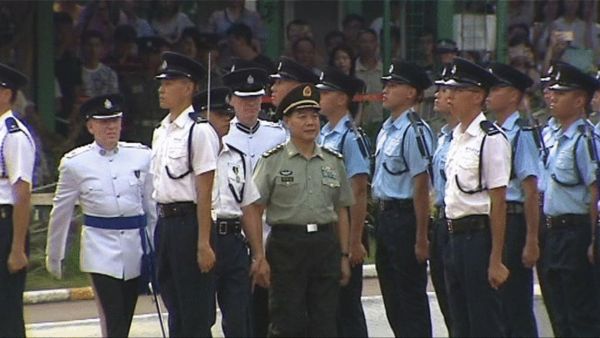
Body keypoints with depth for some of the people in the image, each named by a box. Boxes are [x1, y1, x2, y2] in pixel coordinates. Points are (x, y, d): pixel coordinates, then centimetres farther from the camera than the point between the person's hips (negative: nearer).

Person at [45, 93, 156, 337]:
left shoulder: (141, 156, 4)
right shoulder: (75, 163, 0)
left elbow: (153, 207, 11)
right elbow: (61, 213, 9)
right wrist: (54, 256, 16)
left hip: (136, 247, 3)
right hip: (101, 247, -3)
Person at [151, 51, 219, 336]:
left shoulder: (198, 131, -13)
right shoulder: (160, 131, 13)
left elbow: (205, 193, -15)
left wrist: (204, 243, -18)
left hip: (188, 221, -8)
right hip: (164, 221, 8)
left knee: (195, 315, -2)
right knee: (174, 309, 15)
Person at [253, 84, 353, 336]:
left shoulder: (333, 161, 11)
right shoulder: (273, 161, -1)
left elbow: (341, 212, 15)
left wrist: (344, 256, 11)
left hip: (325, 243, 4)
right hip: (286, 243, -4)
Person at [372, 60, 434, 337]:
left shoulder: (414, 131, -16)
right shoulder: (386, 131, 12)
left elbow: (421, 187, -18)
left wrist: (421, 238, -18)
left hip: (405, 217, -9)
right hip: (386, 217, 9)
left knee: (411, 297, -3)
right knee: (392, 300, 15)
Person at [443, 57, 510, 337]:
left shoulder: (491, 139, -12)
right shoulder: (456, 137, 13)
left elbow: (498, 203, -15)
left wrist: (496, 260, -18)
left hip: (479, 235, -9)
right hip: (456, 237, 9)